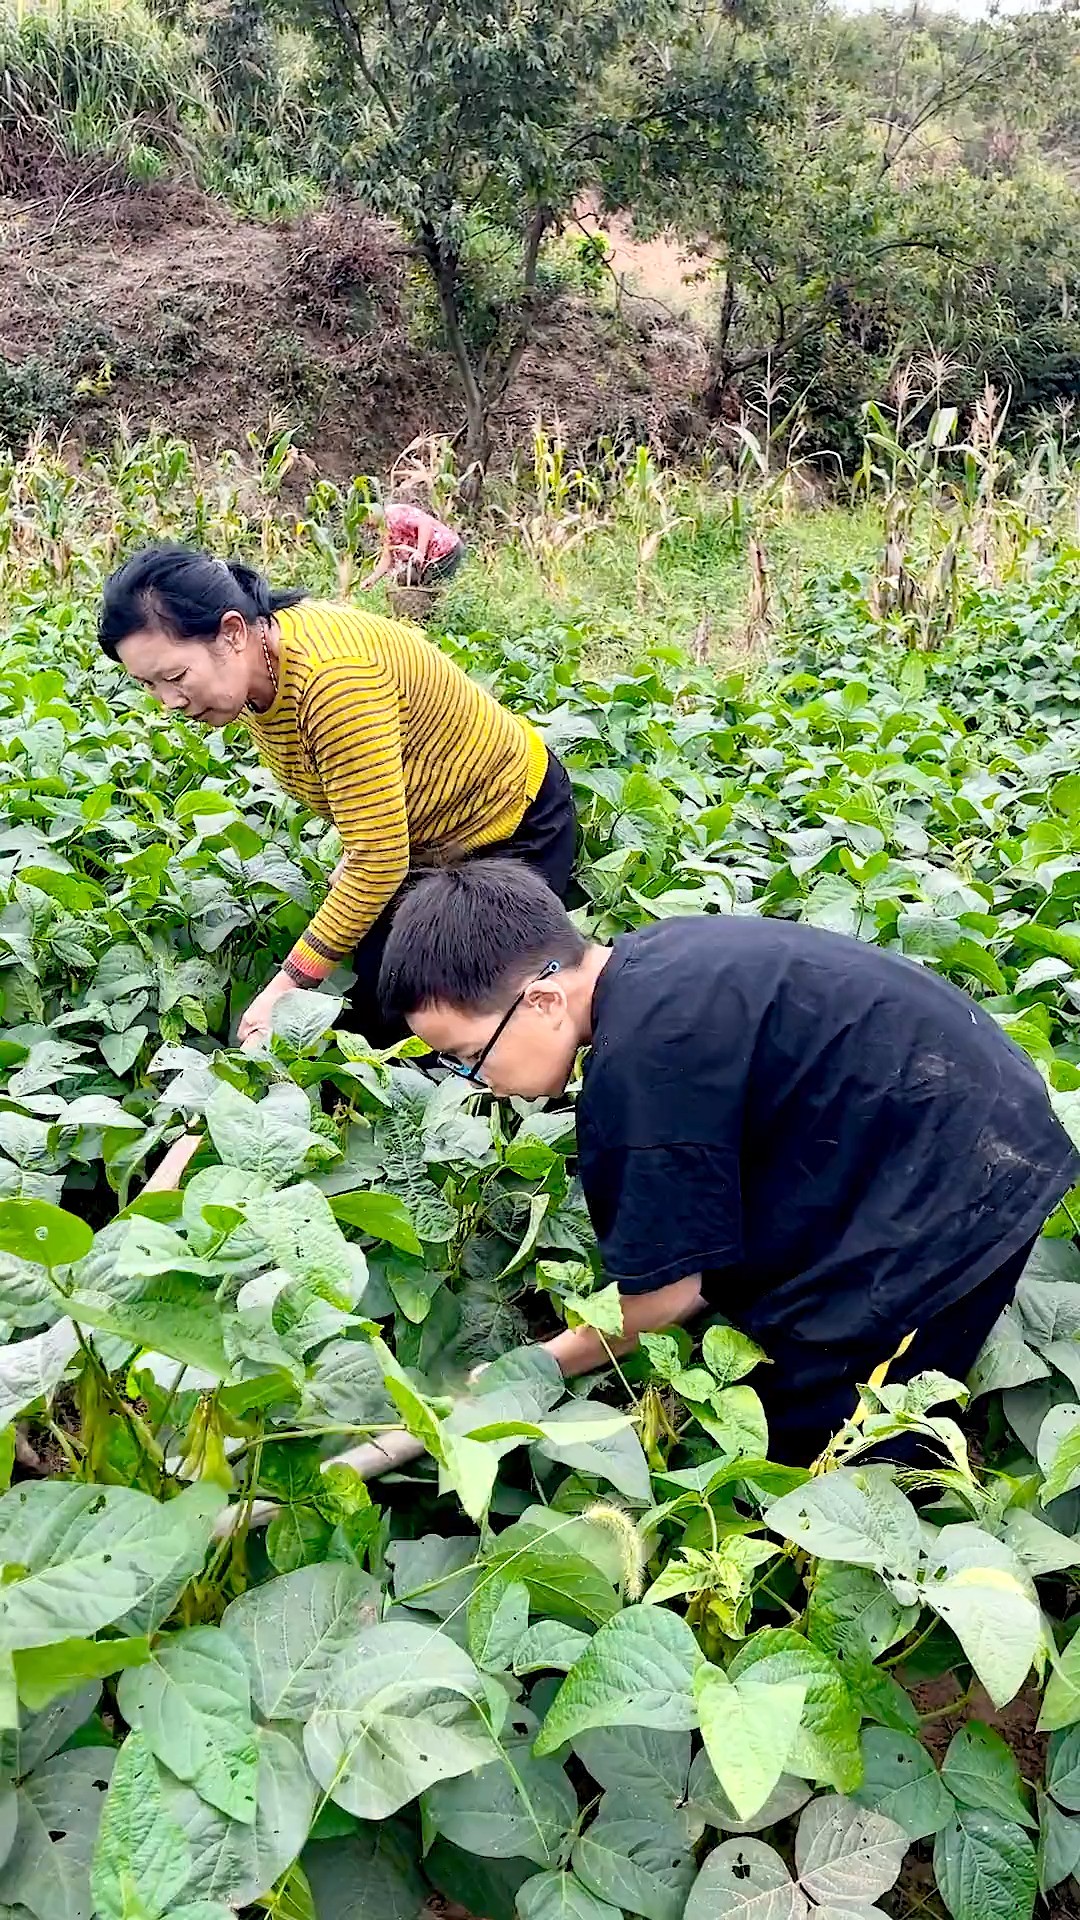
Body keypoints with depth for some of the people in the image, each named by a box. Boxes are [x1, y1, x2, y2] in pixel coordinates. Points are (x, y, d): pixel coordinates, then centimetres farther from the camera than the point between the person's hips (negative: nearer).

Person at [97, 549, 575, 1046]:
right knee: (373, 1004, 7)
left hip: (512, 823, -8)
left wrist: (285, 988, -31)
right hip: (420, 837, 8)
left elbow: (379, 864, -35)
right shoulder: (255, 669, -10)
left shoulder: (332, 675, -38)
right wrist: (357, 852, -2)